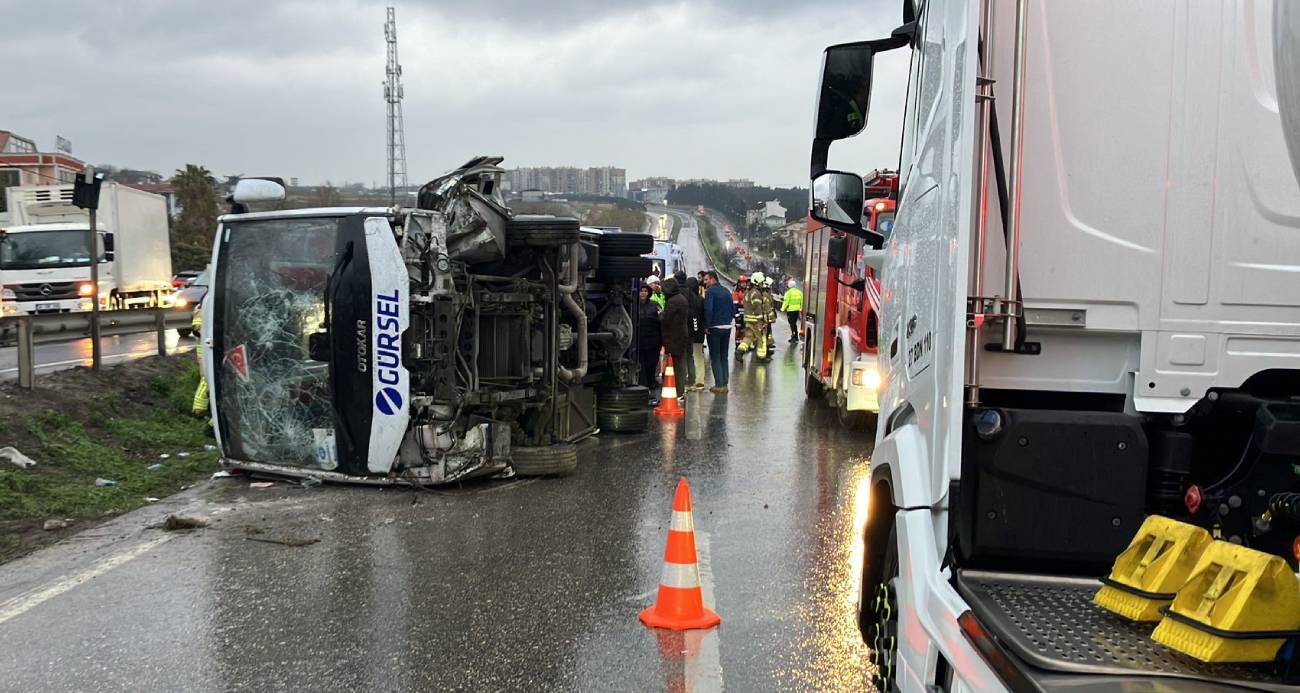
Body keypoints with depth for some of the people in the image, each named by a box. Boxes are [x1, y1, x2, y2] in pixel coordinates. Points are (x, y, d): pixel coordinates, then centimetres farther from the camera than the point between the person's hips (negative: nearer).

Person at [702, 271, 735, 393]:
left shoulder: (710, 291, -11)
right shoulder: (727, 291, 10)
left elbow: (708, 310, -21)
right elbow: (733, 309, 12)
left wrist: (707, 325, -12)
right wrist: (728, 321, 15)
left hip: (715, 328, -6)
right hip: (727, 328, 6)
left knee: (715, 358, 1)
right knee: (724, 357, 13)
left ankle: (719, 385, -1)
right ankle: (725, 384, 14)